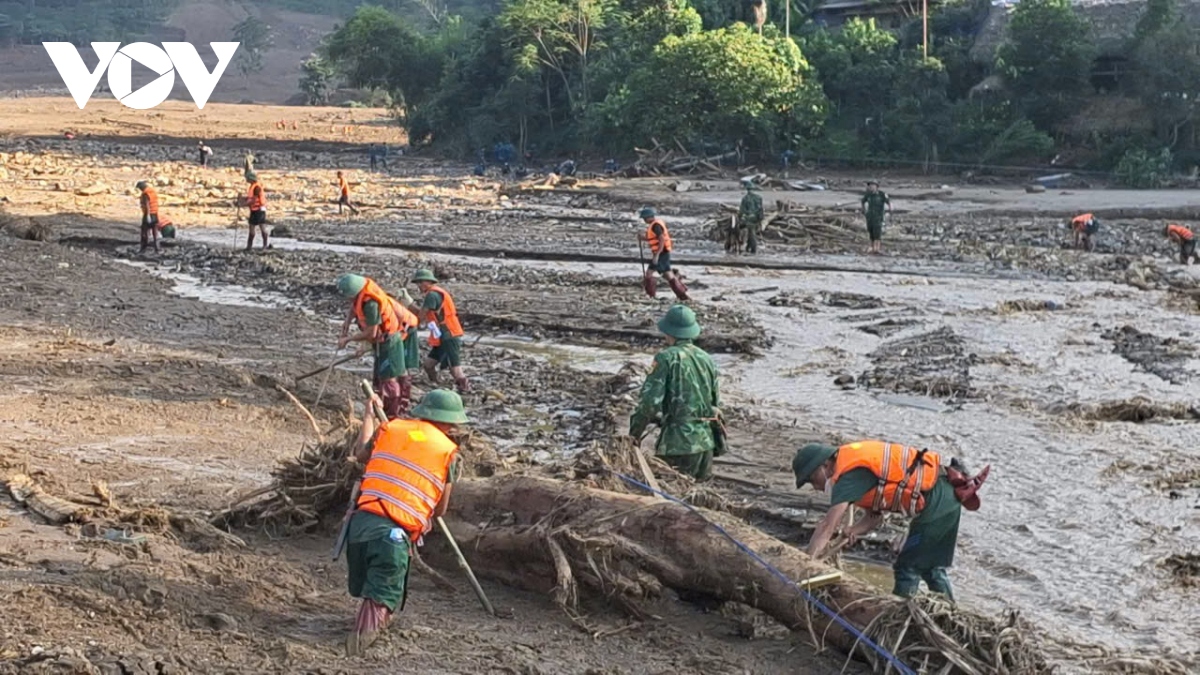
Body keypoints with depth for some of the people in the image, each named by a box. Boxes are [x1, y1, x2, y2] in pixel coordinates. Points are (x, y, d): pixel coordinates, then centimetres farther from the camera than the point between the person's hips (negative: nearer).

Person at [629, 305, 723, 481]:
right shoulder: (707, 359, 11)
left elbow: (650, 401, -13)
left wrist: (634, 433, 0)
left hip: (678, 442, -6)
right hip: (706, 440, 6)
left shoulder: (667, 358, -9)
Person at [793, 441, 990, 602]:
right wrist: (855, 530, -4)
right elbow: (875, 515, 16)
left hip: (935, 503, -10)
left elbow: (828, 525, -20)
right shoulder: (856, 462, 14)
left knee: (908, 568, 1)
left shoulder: (850, 474, -15)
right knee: (932, 567, 22)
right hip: (947, 499, 10)